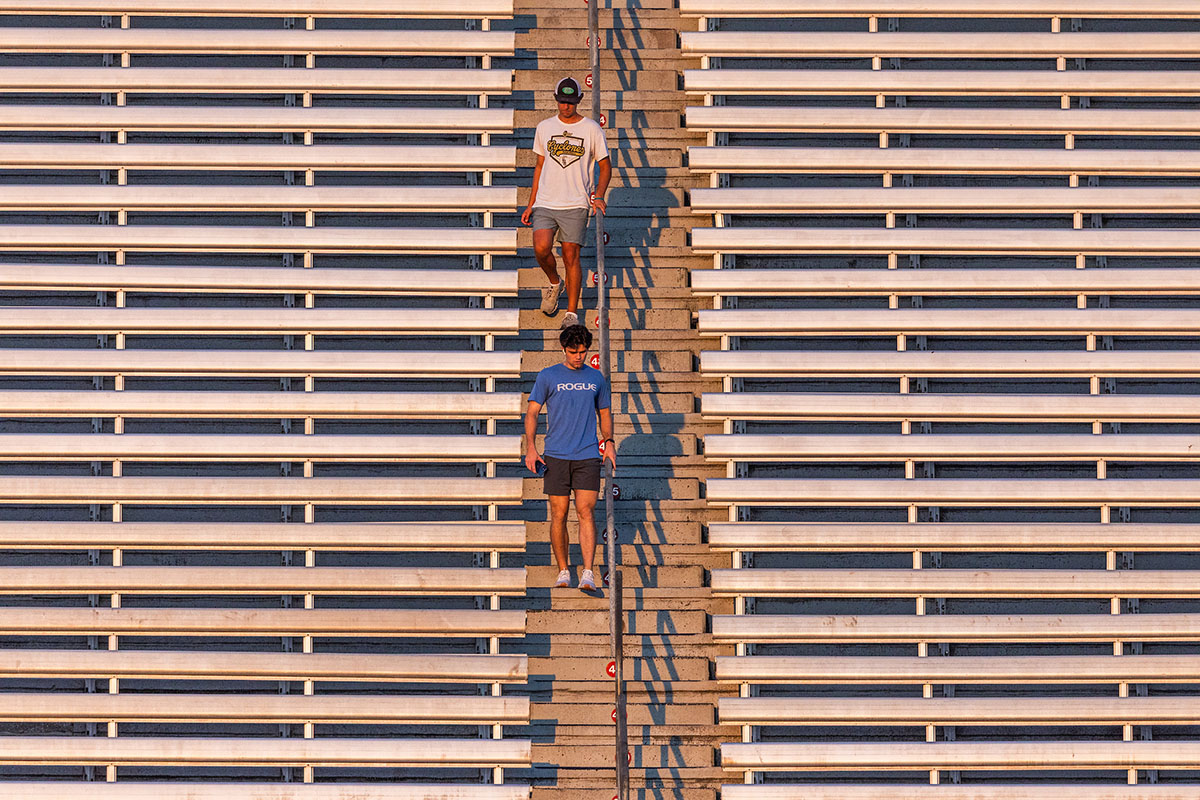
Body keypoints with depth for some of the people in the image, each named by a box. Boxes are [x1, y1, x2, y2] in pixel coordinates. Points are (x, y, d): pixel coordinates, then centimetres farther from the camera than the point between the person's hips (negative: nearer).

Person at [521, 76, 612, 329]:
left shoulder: (592, 129, 2)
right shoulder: (544, 128, 10)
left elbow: (605, 166, 7)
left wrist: (598, 196, -10)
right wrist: (530, 205, 15)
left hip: (575, 204, -2)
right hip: (545, 202, 2)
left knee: (571, 256, -5)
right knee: (541, 249, -16)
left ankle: (571, 312, 5)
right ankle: (554, 283, 15)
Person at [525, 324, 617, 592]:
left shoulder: (596, 378, 12)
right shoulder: (548, 376, 4)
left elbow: (604, 412, 23)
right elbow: (532, 412, 3)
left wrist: (609, 443, 10)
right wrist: (530, 447, -8)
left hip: (588, 457, 1)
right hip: (556, 457, -1)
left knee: (585, 512, -9)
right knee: (559, 514, 2)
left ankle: (588, 574, -14)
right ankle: (563, 572, 14)